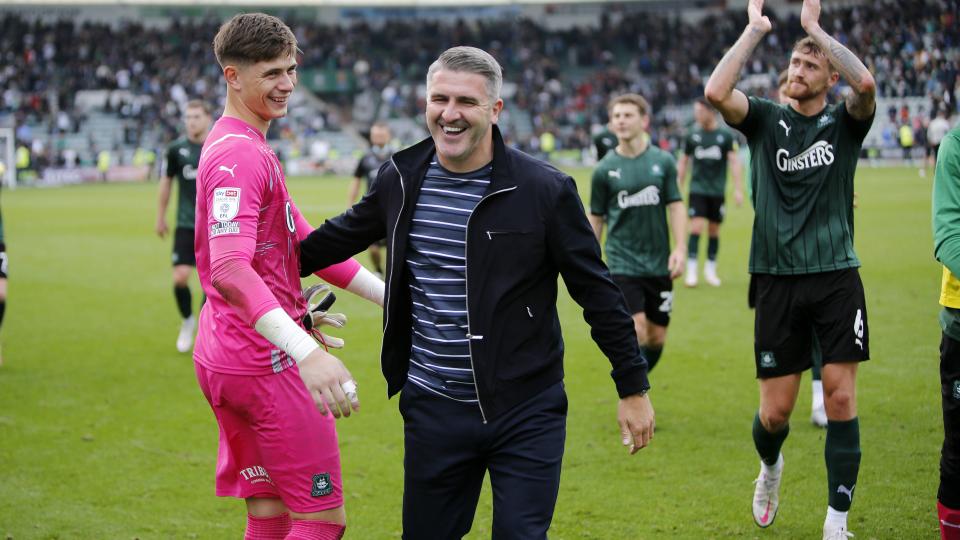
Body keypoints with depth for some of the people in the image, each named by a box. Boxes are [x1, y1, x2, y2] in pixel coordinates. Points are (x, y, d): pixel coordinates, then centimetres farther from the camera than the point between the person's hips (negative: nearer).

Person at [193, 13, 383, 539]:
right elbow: (229, 270, -32)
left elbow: (304, 244, 23)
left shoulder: (250, 149, 17)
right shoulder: (239, 156, -18)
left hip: (225, 358, 10)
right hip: (265, 363, -10)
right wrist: (307, 352, -43)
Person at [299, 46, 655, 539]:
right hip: (433, 410, 4)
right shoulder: (401, 179, 1)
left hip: (526, 412, -3)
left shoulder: (544, 189, -9)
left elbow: (597, 292, -4)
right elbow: (343, 235, 20)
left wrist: (632, 387, -2)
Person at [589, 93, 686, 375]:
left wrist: (679, 248, -10)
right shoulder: (604, 169, 0)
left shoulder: (663, 161, 3)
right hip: (622, 264, -3)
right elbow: (596, 218, 7)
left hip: (659, 264, 3)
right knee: (637, 333, -17)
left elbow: (676, 206, 3)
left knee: (656, 339, 9)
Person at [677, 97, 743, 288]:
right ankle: (691, 270, -10)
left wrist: (738, 189, -12)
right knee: (696, 227, -12)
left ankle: (710, 270, 20)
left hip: (718, 191, 0)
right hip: (697, 190, 0)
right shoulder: (692, 136, 3)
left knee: (714, 231, 7)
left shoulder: (726, 136, -2)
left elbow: (734, 162, -4)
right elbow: (682, 162, 11)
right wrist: (679, 188, 10)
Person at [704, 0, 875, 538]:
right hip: (778, 280, 1)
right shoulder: (766, 120, 6)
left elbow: (866, 84, -20)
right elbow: (716, 92, -14)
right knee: (775, 411, 3)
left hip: (837, 277, -1)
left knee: (841, 398, -6)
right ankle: (771, 469, 38)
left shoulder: (844, 123, 4)